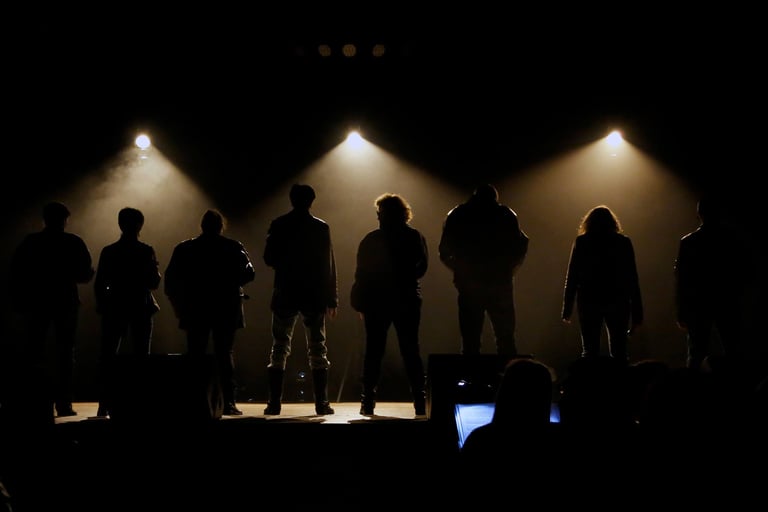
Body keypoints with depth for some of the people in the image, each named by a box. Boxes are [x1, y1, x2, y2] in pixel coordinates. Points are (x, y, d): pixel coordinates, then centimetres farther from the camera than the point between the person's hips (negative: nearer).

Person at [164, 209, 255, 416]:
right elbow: (248, 274, -4)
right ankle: (228, 402, -3)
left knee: (195, 355, 6)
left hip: (194, 310, 1)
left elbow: (170, 280, -1)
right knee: (224, 354, 2)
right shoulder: (234, 247, 0)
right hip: (226, 310, -1)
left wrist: (180, 305, 7)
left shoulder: (184, 248, 4)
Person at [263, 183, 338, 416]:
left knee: (279, 349, 6)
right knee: (317, 350, 5)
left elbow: (269, 259, 1)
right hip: (314, 296, 0)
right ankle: (321, 403, 2)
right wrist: (332, 299, 2)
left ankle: (274, 403, 2)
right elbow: (328, 266, -2)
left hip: (285, 295, 0)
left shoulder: (279, 225, -1)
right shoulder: (321, 227, -2)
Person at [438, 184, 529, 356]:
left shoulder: (456, 216, 10)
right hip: (500, 284, -1)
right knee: (506, 339, 6)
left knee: (470, 340, 4)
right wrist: (508, 269, 11)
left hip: (468, 285, 1)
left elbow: (444, 253, 6)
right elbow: (521, 246, -1)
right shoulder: (505, 214, 7)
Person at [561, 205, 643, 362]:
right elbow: (632, 280, 0)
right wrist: (637, 313, 1)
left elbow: (572, 278, -2)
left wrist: (567, 309, 2)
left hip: (589, 301, 0)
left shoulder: (581, 242, 2)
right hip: (617, 302, 0)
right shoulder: (623, 242, 4)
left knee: (590, 352, 4)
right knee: (619, 353, 5)